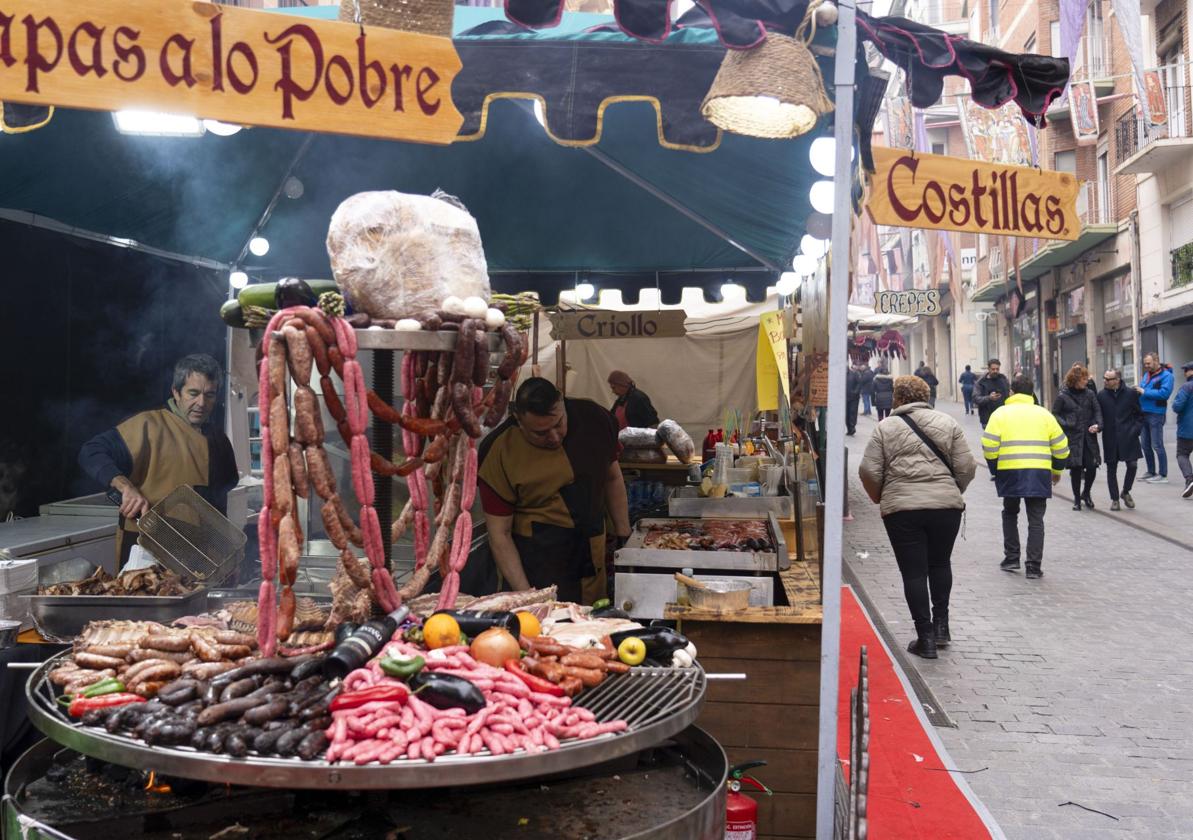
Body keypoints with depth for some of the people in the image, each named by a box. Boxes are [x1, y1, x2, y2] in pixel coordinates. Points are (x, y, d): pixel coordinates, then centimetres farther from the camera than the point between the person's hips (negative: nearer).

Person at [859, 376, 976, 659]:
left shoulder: (885, 428, 3)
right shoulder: (948, 423, 7)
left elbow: (869, 471, -1)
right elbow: (966, 468, 2)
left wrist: (881, 499, 16)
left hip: (902, 509, -2)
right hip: (946, 506, 2)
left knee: (914, 572, 4)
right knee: (940, 564, 22)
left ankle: (926, 637, 5)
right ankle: (941, 625, 23)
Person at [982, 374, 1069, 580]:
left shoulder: (1000, 413, 4)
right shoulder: (1044, 414, 10)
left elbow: (989, 445, -4)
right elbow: (1061, 447, 10)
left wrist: (994, 469, 10)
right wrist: (1057, 470, 24)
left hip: (1009, 472, -1)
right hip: (1039, 473, 1)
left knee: (1010, 514, 20)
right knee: (1036, 520, 6)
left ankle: (1011, 558, 18)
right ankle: (1034, 567, 3)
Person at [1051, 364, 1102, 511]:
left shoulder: (1089, 393, 5)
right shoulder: (1062, 396, -3)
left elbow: (1097, 410, 6)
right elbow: (1055, 414, 0)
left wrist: (1097, 425, -12)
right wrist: (1066, 425, -15)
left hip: (1089, 437, 3)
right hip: (1072, 437, -2)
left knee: (1092, 466, -2)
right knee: (1076, 468, 2)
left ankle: (1086, 493, 24)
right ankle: (1077, 498, 20)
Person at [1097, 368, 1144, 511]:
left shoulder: (1130, 393, 0)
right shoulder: (1101, 395, 1)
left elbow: (1139, 414, 7)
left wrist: (1135, 430, -4)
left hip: (1128, 437, -1)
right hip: (1110, 439, 1)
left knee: (1132, 465, -5)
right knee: (1111, 469, 5)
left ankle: (1126, 492, 21)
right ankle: (1114, 499, 16)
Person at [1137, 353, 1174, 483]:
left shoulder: (1166, 375, -9)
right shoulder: (1147, 374, 15)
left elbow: (1164, 393, -20)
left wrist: (1145, 392, -18)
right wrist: (1138, 390, 1)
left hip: (1156, 414, -8)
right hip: (1143, 413, 8)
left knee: (1157, 445, -6)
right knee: (1145, 445, 12)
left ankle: (1162, 475, 0)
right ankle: (1151, 472, 23)